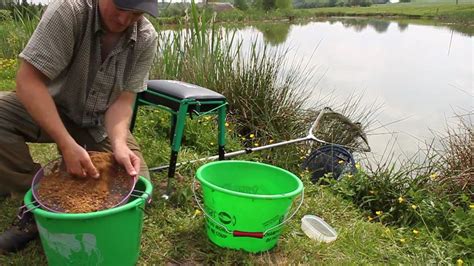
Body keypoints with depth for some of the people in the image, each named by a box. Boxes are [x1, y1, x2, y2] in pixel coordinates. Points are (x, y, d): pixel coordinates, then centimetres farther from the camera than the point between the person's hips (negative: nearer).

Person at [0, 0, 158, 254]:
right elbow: (28, 79, -29)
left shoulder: (146, 38, -17)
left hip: (101, 122, 2)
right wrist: (67, 144, -38)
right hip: (49, 108, -1)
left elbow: (123, 99, -15)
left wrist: (119, 143, -35)